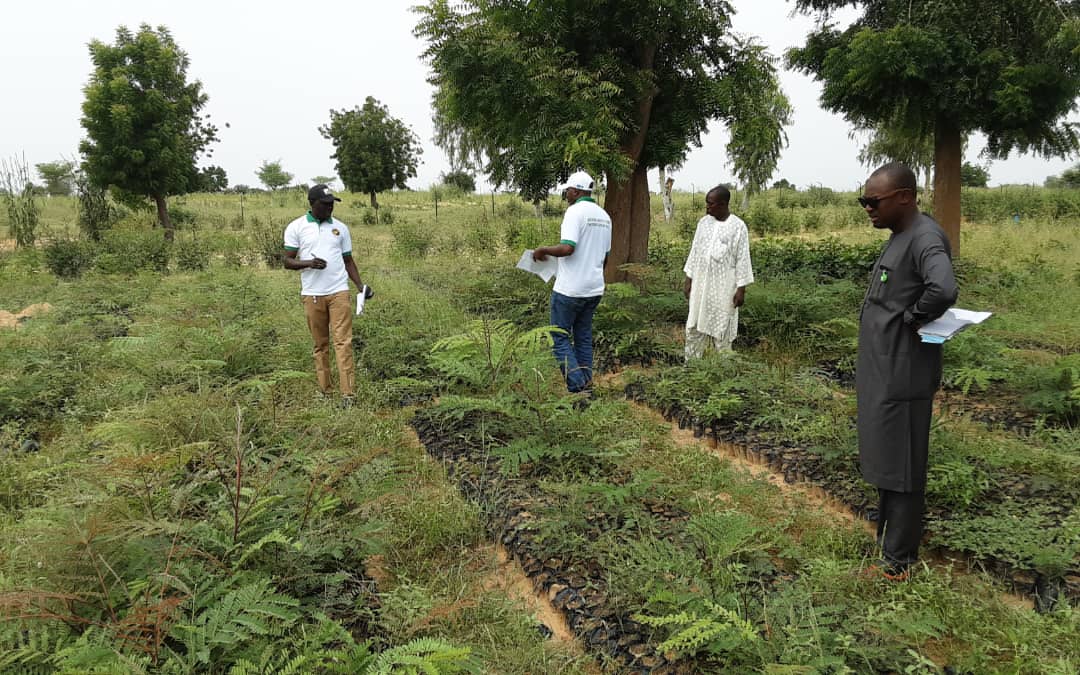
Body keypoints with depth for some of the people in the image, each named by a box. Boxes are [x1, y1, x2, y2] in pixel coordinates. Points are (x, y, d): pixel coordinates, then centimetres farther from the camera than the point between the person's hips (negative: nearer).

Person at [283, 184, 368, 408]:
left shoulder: (341, 228, 9)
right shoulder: (296, 227, 3)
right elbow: (287, 261, 2)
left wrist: (360, 285, 1)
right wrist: (308, 263, -17)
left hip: (339, 292, 1)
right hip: (312, 295, 0)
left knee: (343, 341, -6)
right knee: (320, 344, 7)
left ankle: (347, 393, -7)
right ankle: (324, 390, 15)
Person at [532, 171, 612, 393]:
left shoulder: (575, 211, -13)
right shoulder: (604, 216, 13)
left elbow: (567, 248, -25)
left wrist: (542, 250, -9)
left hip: (569, 289, -8)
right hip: (595, 288, 8)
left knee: (560, 337, 1)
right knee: (583, 337, 16)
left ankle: (577, 386, -6)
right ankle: (586, 382, 17)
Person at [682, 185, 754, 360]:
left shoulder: (738, 227, -9)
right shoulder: (703, 222, 5)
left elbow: (742, 259, -8)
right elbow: (695, 251, 10)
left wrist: (741, 289, -10)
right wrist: (688, 279, 8)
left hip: (724, 287, -4)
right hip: (701, 284, 5)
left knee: (722, 331, 4)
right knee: (694, 328, 6)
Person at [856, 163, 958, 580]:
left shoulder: (926, 239, -20)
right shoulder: (898, 237, 12)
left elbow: (943, 290, -38)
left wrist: (912, 318, -22)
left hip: (902, 377, -10)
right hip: (882, 372, 10)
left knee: (900, 467, 1)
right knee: (884, 459, 22)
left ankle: (898, 559, 14)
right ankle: (885, 533, 40)